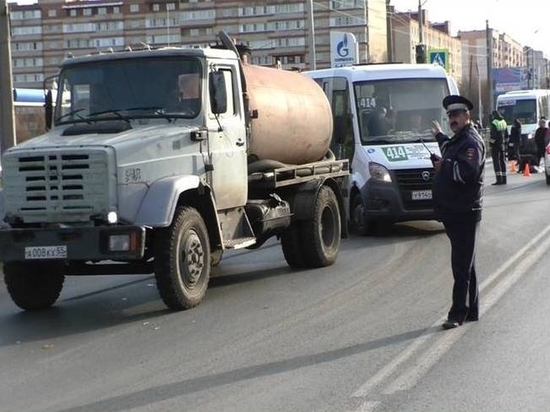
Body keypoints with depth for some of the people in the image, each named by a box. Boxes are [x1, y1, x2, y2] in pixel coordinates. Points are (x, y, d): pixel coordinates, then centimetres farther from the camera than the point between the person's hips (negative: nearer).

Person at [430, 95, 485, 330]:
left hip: (465, 213, -10)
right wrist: (440, 136, 49)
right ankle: (471, 311, 21)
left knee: (462, 266, -8)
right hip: (453, 213, 10)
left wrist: (443, 166, -14)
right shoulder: (457, 140, 18)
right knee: (464, 264, 14)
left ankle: (458, 314, -7)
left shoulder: (472, 142, -13)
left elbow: (466, 172, -28)